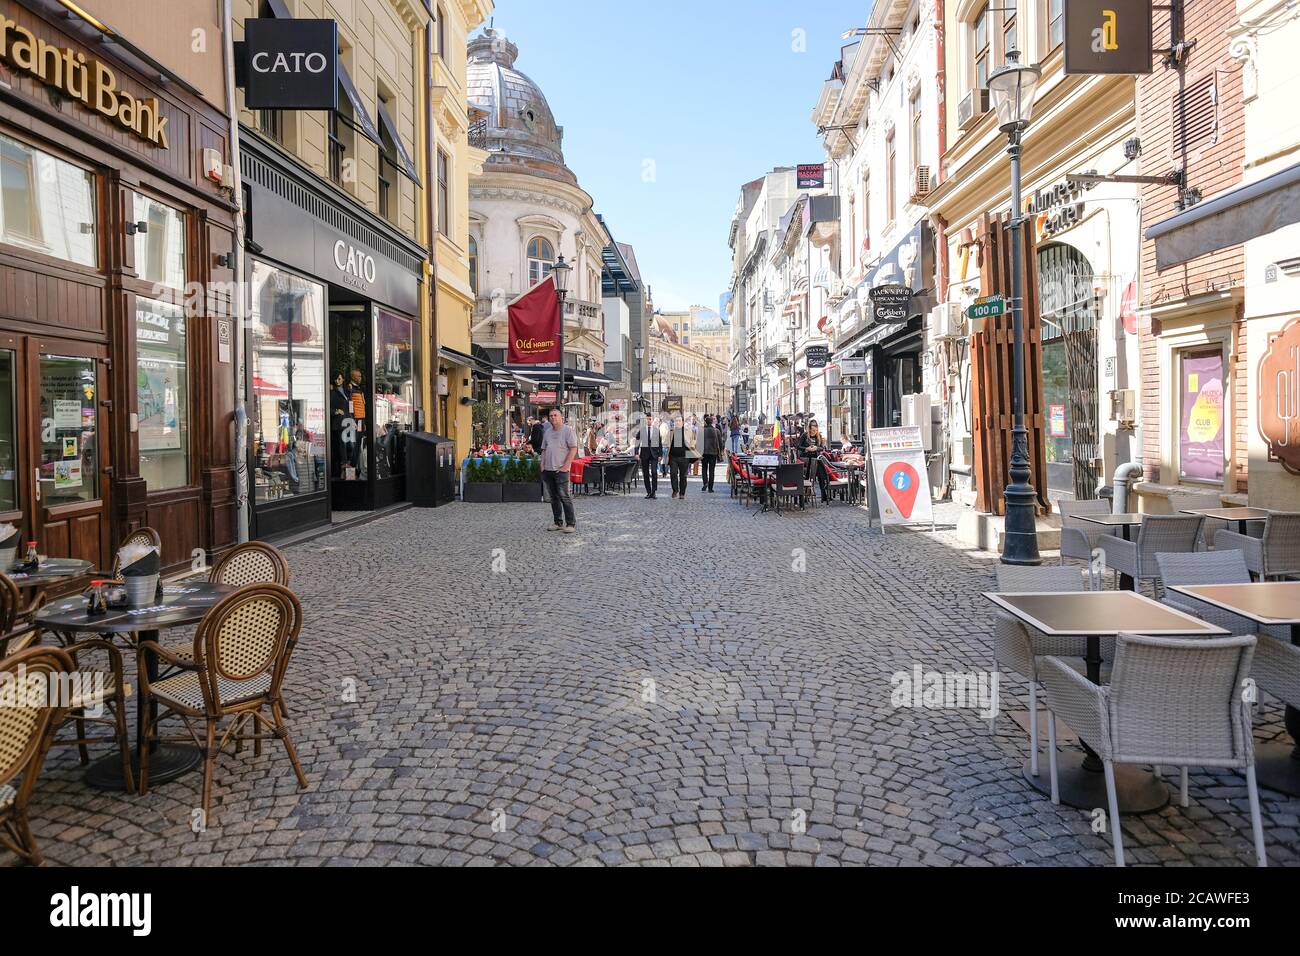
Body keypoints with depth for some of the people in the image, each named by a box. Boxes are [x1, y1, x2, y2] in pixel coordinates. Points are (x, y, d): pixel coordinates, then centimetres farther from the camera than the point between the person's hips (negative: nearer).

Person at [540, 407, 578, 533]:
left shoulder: (567, 430, -4)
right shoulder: (548, 432, 16)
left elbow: (573, 449, -10)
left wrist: (565, 466, -15)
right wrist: (542, 465, 8)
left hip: (561, 470, -7)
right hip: (548, 470, 7)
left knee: (564, 497, -10)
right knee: (554, 497, 10)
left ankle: (571, 524, -6)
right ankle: (558, 523, 17)